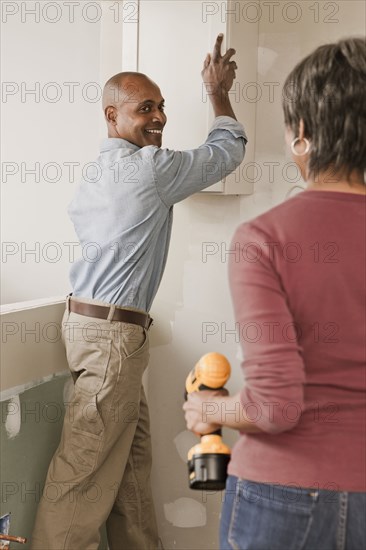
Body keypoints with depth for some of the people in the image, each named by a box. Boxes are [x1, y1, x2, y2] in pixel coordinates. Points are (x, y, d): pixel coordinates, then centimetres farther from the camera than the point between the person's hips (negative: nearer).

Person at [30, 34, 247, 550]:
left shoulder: (94, 174, 15)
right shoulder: (152, 167, -11)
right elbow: (229, 148, 2)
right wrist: (219, 93, 16)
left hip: (89, 318, 10)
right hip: (112, 332, -10)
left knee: (132, 455, 13)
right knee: (86, 467, -6)